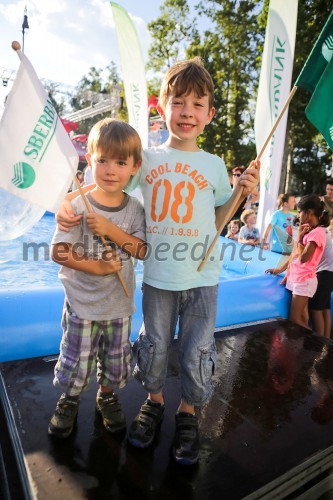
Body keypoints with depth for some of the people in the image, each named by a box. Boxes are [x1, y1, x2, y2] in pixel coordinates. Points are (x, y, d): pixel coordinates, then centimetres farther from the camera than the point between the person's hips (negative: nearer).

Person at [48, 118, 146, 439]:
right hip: (82, 304, -2)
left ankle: (107, 396, 46)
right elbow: (59, 252, -14)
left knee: (115, 361, 19)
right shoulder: (78, 205, -12)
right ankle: (69, 400, 43)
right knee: (76, 360, 14)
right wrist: (98, 268, -22)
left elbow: (142, 249, -11)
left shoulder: (135, 209, -3)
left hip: (119, 305, 3)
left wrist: (110, 229, -24)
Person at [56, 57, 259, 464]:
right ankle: (154, 401, 44)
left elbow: (216, 222, 6)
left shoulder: (214, 165, 2)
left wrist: (241, 190, -6)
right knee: (153, 345, 15)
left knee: (197, 352, 11)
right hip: (157, 275, 0)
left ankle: (188, 413, 37)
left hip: (202, 277, 0)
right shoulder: (147, 158, 1)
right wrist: (69, 204, -10)